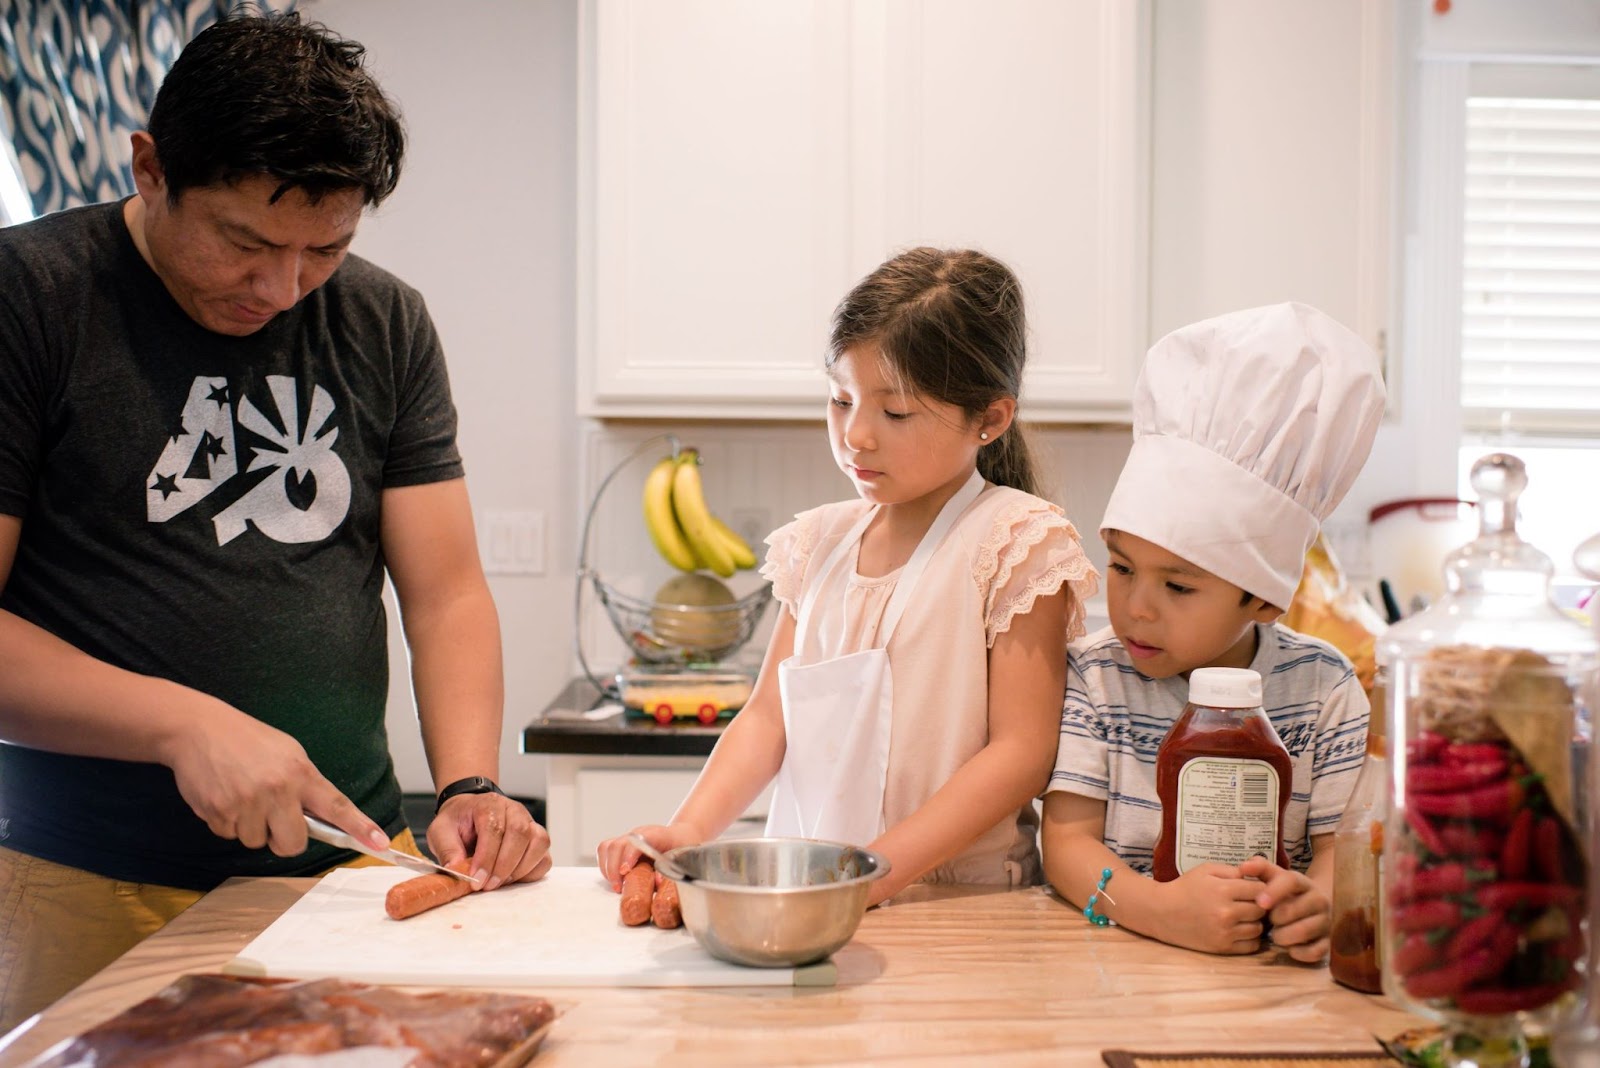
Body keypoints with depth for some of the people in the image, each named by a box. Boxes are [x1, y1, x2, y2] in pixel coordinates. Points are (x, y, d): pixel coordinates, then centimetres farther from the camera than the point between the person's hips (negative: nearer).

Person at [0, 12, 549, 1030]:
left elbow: (447, 593, 6)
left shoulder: (386, 326, 7)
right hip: (94, 889, -3)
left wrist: (469, 785, -9)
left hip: (351, 858, 3)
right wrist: (183, 724, -20)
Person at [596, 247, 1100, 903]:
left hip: (959, 899, -3)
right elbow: (768, 716, 10)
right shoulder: (820, 541, 12)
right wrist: (688, 831, -8)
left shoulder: (1016, 541, -6)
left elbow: (1022, 752, -11)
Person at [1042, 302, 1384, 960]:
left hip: (1270, 973, 1)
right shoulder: (1092, 677, 0)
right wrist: (1157, 906, -27)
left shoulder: (1323, 687, 1)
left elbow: (1342, 843, -2)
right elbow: (1067, 839, -7)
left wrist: (1318, 900, -26)